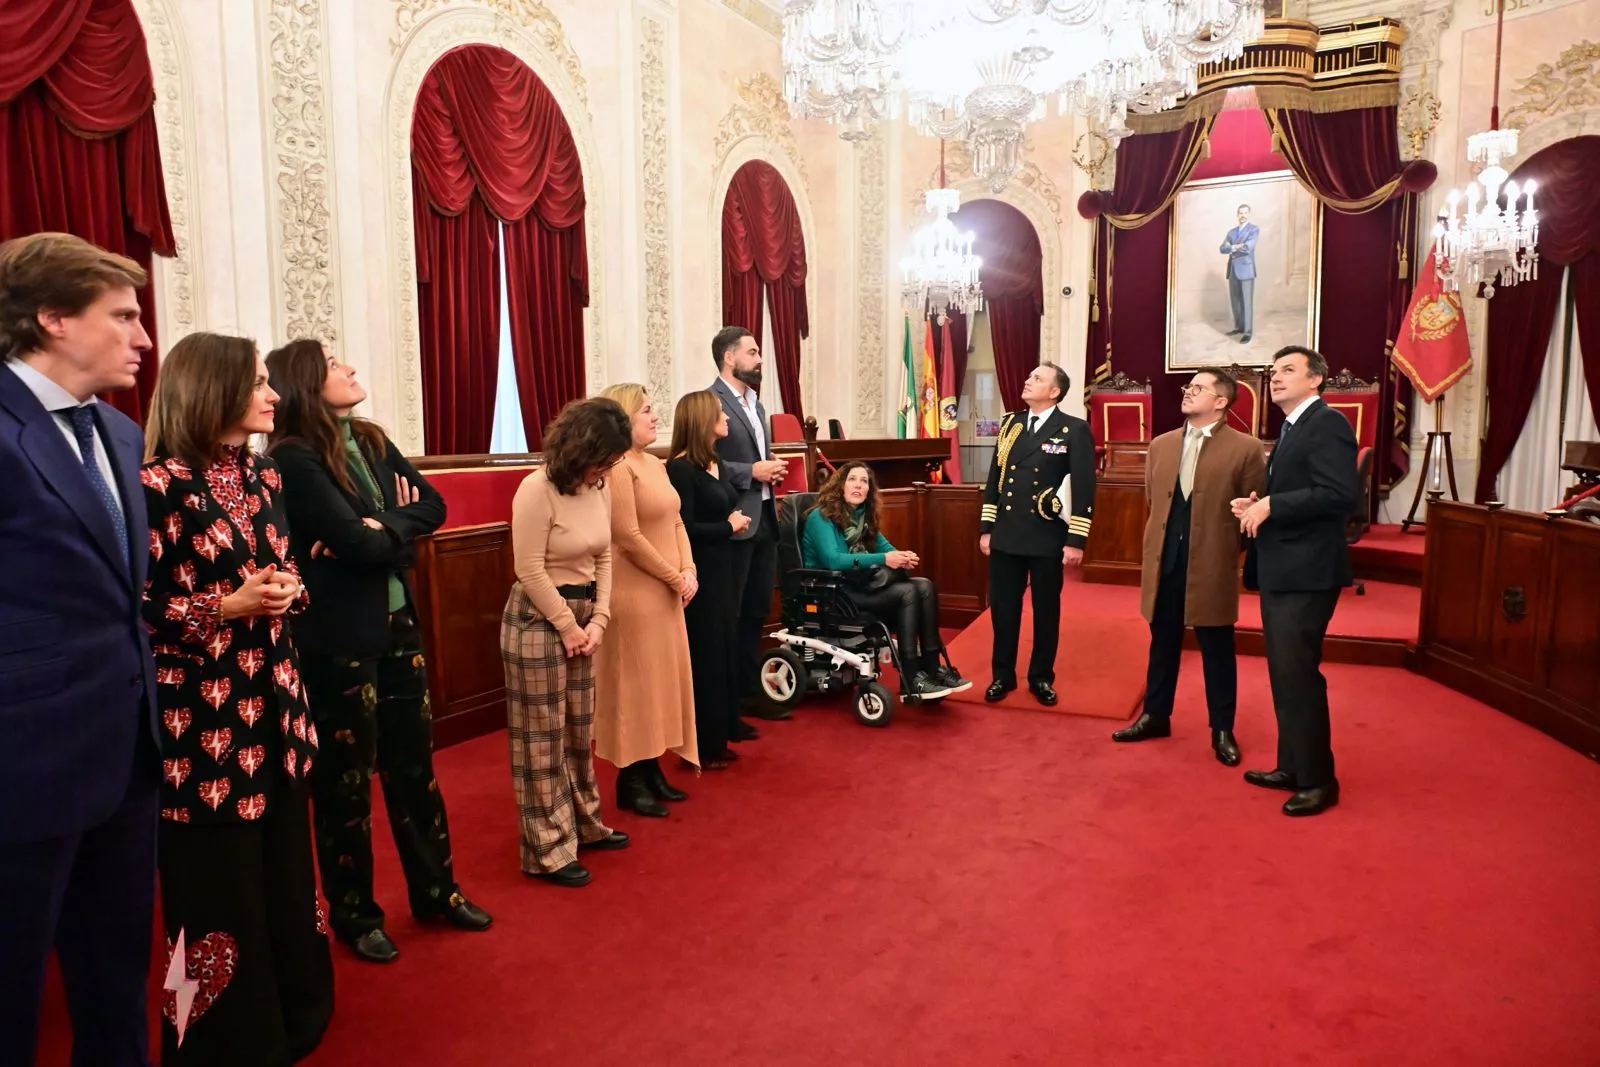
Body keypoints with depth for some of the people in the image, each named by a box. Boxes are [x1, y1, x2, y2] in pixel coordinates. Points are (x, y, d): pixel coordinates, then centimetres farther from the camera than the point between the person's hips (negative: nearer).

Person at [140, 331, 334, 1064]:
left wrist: (287, 590, -3)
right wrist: (225, 605, -20)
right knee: (220, 886, 6)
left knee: (285, 868, 16)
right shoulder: (159, 485, -12)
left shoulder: (263, 476, 9)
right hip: (202, 718, -7)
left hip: (273, 708, 7)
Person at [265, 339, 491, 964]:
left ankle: (434, 889, 30)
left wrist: (379, 527, -15)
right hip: (337, 638, -7)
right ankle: (353, 913, 25)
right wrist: (399, 527, -4)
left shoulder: (371, 441, 8)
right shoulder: (294, 458, -14)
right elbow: (357, 544, -22)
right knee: (346, 777, 7)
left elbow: (432, 506, 1)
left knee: (414, 761, 14)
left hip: (397, 623, 7)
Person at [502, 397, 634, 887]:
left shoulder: (599, 489, 4)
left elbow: (603, 559, 7)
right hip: (538, 620, -7)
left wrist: (598, 619, -2)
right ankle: (548, 851, 13)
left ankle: (583, 824, 34)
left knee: (578, 731, 18)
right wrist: (568, 626, -13)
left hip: (582, 617, 8)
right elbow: (531, 571, -19)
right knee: (544, 738, 2)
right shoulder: (537, 490, -19)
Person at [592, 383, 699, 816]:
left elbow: (675, 522, 13)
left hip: (665, 592, 9)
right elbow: (629, 538, -20)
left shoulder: (655, 464, 12)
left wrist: (689, 570, -2)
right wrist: (675, 579, -12)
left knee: (661, 679, 14)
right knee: (634, 683, 1)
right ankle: (629, 782, 13)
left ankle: (652, 771, 26)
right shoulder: (617, 468, -16)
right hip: (634, 592, -9)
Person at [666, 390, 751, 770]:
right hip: (698, 576, -9)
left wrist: (737, 521, -5)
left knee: (723, 653, 14)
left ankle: (717, 740, 26)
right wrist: (730, 526, -10)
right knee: (704, 658, -1)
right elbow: (685, 528, -21)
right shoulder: (681, 468, -15)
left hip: (722, 571, 9)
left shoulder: (717, 465, 12)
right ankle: (700, 748, 12)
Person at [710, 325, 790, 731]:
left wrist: (771, 471, 6)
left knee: (757, 611, 15)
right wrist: (752, 472, -19)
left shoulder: (755, 402, 17)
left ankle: (748, 691, 28)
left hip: (765, 519, 9)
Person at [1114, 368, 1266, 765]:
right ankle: (1155, 716, 29)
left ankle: (1222, 730, 21)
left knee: (1217, 650, 7)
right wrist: (1161, 538, 15)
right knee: (1163, 643, 15)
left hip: (1212, 565, -4)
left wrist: (1228, 546, -1)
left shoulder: (1246, 449, -6)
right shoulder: (1161, 445, 9)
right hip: (1164, 561, 4)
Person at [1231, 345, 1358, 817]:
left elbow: (1340, 493, -23)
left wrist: (1270, 505, -20)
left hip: (1305, 572, -10)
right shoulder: (1290, 429, 18)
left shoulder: (1327, 424, -11)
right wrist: (1255, 504, 3)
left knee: (1298, 675, -5)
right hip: (1280, 570, 10)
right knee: (1284, 674, 16)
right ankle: (1292, 766, 27)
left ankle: (1318, 780, 8)